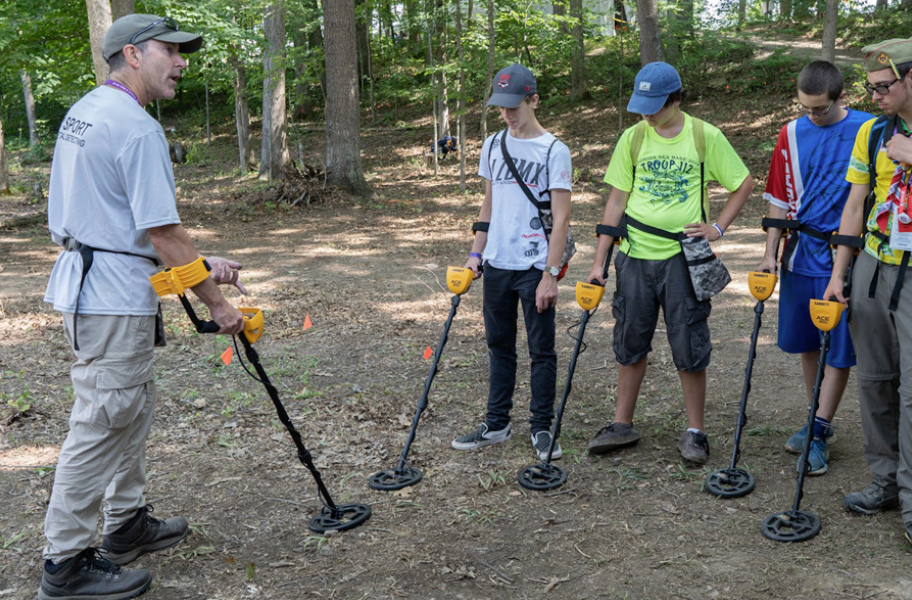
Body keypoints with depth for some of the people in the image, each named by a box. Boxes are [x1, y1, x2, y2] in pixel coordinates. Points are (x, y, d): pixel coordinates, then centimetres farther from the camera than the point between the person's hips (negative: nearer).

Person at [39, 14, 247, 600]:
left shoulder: (84, 111, 14)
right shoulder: (137, 127, -17)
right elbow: (161, 232, -19)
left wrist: (199, 262, 10)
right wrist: (217, 302, -11)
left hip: (86, 283, 11)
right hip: (113, 299, -10)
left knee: (131, 409, 20)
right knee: (102, 423, -1)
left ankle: (127, 524, 34)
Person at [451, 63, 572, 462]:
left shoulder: (554, 151, -8)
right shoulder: (493, 145, 10)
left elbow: (561, 218, -11)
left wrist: (550, 274, -15)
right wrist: (476, 252, 11)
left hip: (535, 267, -5)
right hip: (496, 264, 6)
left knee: (542, 350, 3)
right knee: (499, 346, 13)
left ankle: (542, 429, 16)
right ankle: (497, 424, 24)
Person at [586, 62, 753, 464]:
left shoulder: (705, 137, -2)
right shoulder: (633, 138, 3)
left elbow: (744, 184, 7)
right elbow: (617, 200, 4)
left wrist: (718, 227, -5)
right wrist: (599, 261, 0)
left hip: (683, 256, -2)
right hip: (635, 256, 3)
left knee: (690, 348, 2)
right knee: (630, 343, 11)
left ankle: (694, 432, 16)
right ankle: (623, 424, 24)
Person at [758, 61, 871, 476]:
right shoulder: (792, 134, 4)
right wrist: (770, 253, 4)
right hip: (802, 252, 4)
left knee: (839, 349, 1)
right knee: (807, 342, 13)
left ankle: (818, 434, 10)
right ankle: (818, 421, 29)